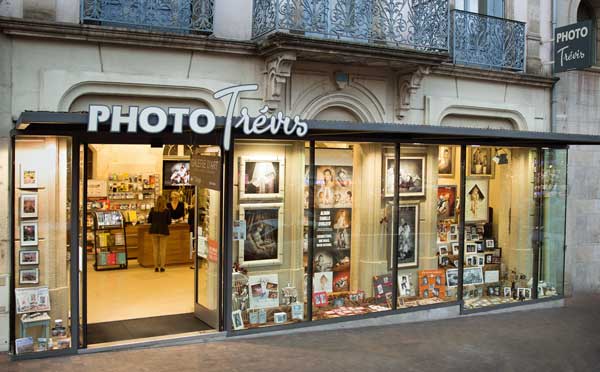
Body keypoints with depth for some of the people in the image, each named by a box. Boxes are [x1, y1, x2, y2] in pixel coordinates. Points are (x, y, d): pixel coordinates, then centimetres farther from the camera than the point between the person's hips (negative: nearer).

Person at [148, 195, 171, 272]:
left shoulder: (153, 209, -3)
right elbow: (169, 222, -3)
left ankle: (156, 267, 11)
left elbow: (149, 220, 3)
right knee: (163, 249, 5)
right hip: (163, 231, -2)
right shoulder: (166, 210, -7)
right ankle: (162, 267, 4)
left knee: (155, 249, 9)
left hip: (154, 231, 2)